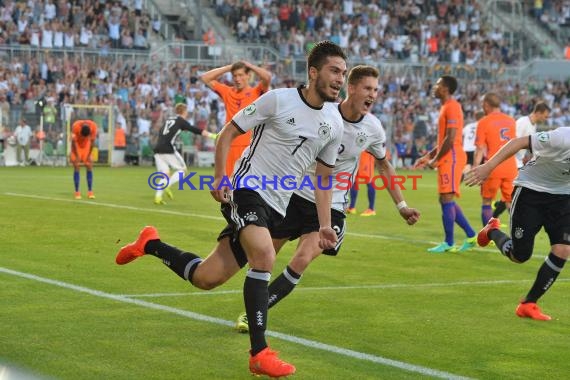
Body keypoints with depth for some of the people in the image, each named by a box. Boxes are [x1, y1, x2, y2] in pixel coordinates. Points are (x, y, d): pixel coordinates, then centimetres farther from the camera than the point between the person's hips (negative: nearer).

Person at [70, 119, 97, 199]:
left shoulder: (93, 126, -27)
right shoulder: (75, 126, -32)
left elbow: (92, 141, -14)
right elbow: (73, 142, -21)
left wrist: (89, 155, -11)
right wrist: (77, 156, -18)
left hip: (87, 144, 2)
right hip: (77, 145, -2)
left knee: (89, 167, -5)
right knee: (76, 167, -9)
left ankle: (90, 192, -3)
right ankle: (77, 192, -6)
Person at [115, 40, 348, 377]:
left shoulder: (334, 124, 8)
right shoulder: (278, 100, -8)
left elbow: (325, 177, 18)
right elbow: (228, 133, -1)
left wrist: (325, 225, 9)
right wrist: (221, 177, -13)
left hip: (275, 208, 6)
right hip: (246, 189, -6)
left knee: (206, 278, 2)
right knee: (265, 256, -31)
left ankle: (151, 244, 30)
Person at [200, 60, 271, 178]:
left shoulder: (256, 92, 3)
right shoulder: (227, 92, 13)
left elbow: (267, 77, -14)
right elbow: (205, 78, 13)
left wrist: (249, 65, 0)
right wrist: (228, 67, 11)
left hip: (250, 146, -4)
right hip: (230, 145, 4)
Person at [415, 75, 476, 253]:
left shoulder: (452, 107, -13)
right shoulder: (446, 107, 19)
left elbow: (450, 139, -20)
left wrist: (435, 159, -14)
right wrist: (428, 156, 20)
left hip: (451, 158, -10)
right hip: (447, 159, 10)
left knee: (447, 199, -9)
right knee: (446, 200, 11)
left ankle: (449, 243, -6)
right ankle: (471, 236, 14)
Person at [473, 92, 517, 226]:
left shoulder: (484, 122, -4)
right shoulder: (511, 121, 11)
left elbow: (480, 149, -8)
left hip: (493, 169, -4)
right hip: (511, 168, 4)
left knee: (487, 202, 8)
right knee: (511, 203, 8)